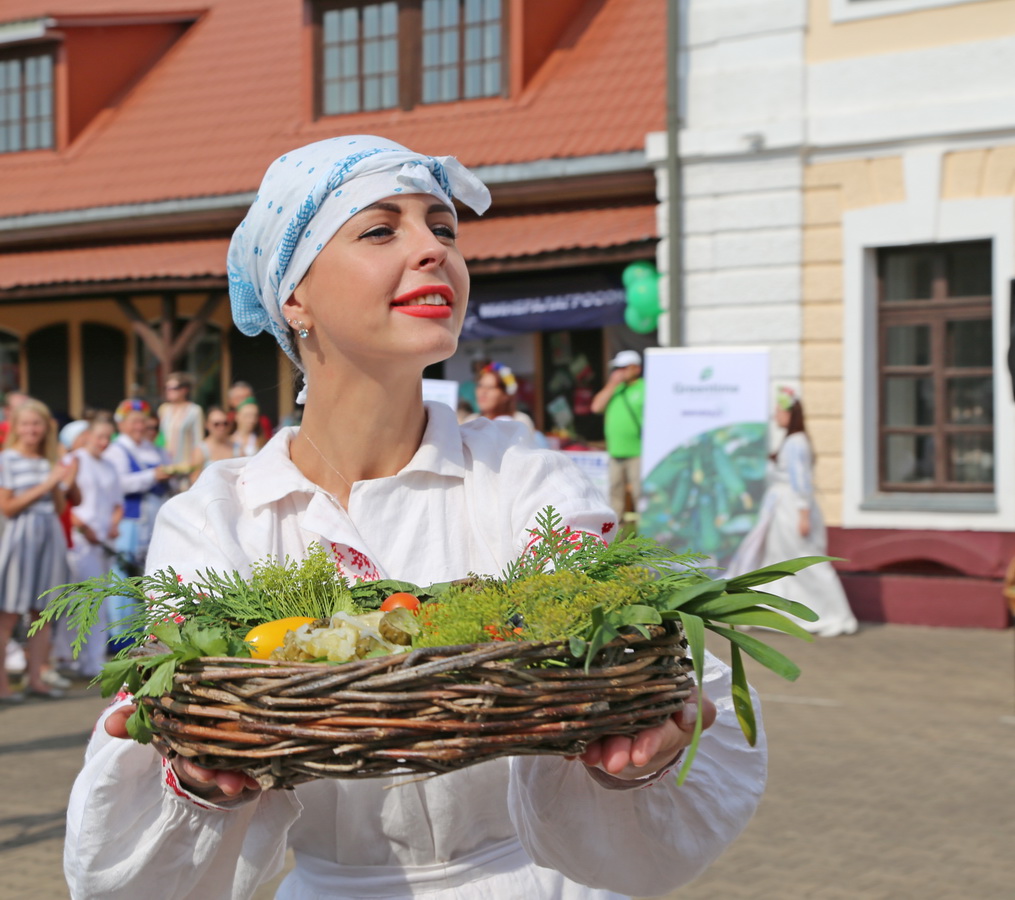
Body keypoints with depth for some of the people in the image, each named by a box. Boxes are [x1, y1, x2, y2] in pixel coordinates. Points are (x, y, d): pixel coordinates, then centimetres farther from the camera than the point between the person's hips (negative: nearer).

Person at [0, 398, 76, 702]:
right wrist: (45, 486, -11)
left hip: (51, 536, 6)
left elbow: (59, 508, 14)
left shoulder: (50, 462, 13)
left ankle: (35, 677, 12)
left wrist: (64, 484, -4)